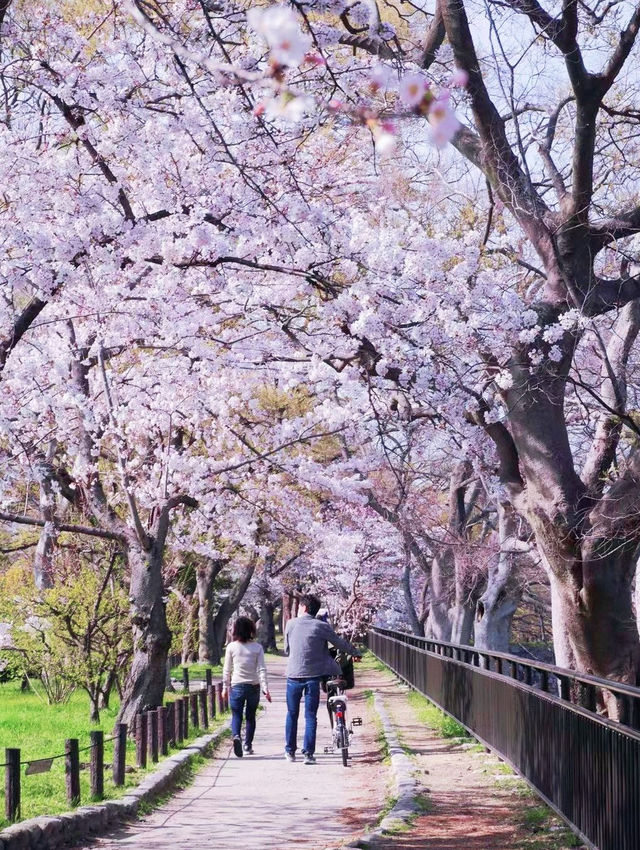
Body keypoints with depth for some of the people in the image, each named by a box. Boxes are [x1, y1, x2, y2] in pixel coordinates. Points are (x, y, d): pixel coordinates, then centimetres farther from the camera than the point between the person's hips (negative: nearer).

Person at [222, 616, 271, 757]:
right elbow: (262, 669, -6)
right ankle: (248, 746, 20)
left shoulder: (231, 647, -4)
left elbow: (226, 670, 2)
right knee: (251, 717, 15)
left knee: (236, 716, 2)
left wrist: (225, 687, 11)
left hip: (237, 687, -1)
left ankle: (236, 736, -27)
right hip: (254, 686, 1)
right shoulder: (257, 647, -4)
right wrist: (265, 689, -5)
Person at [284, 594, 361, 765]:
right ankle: (308, 753, -1)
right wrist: (356, 653, 22)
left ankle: (290, 751, 18)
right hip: (313, 675, -1)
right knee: (310, 716, 4)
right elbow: (340, 643, 5)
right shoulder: (321, 626, -4)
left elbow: (287, 649, 10)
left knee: (292, 714, 14)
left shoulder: (291, 624, 1)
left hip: (293, 675, 1)